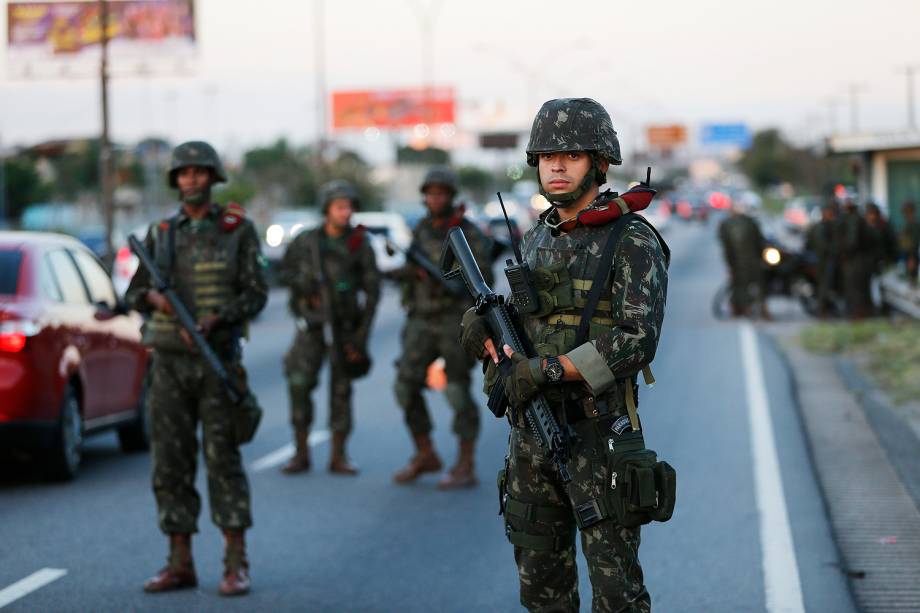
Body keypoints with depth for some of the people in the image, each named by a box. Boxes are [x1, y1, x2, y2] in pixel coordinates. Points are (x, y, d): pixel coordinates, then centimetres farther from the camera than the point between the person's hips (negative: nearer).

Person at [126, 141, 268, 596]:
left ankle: (236, 564, -2)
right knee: (171, 462, 2)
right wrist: (153, 298, -13)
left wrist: (214, 319, -21)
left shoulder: (238, 229, -1)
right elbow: (135, 294, 11)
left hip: (219, 357, -3)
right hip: (169, 362, 3)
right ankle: (180, 564, 8)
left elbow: (255, 294, -5)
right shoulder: (159, 234, 8)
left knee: (223, 459, -7)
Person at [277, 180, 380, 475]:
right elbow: (283, 272, 10)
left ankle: (338, 457, 10)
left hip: (345, 326, 0)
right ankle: (301, 453, 1)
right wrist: (300, 281, -14)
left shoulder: (360, 244, -5)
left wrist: (362, 335, -9)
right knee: (299, 385, -10)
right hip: (311, 326, 0)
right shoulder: (305, 241, -3)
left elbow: (372, 292, -4)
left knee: (341, 390, 1)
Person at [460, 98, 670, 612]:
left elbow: (637, 341, -19)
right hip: (531, 430, 7)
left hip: (597, 434, -7)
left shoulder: (632, 243, -10)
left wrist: (549, 370, -24)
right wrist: (485, 326, -2)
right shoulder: (537, 238, 12)